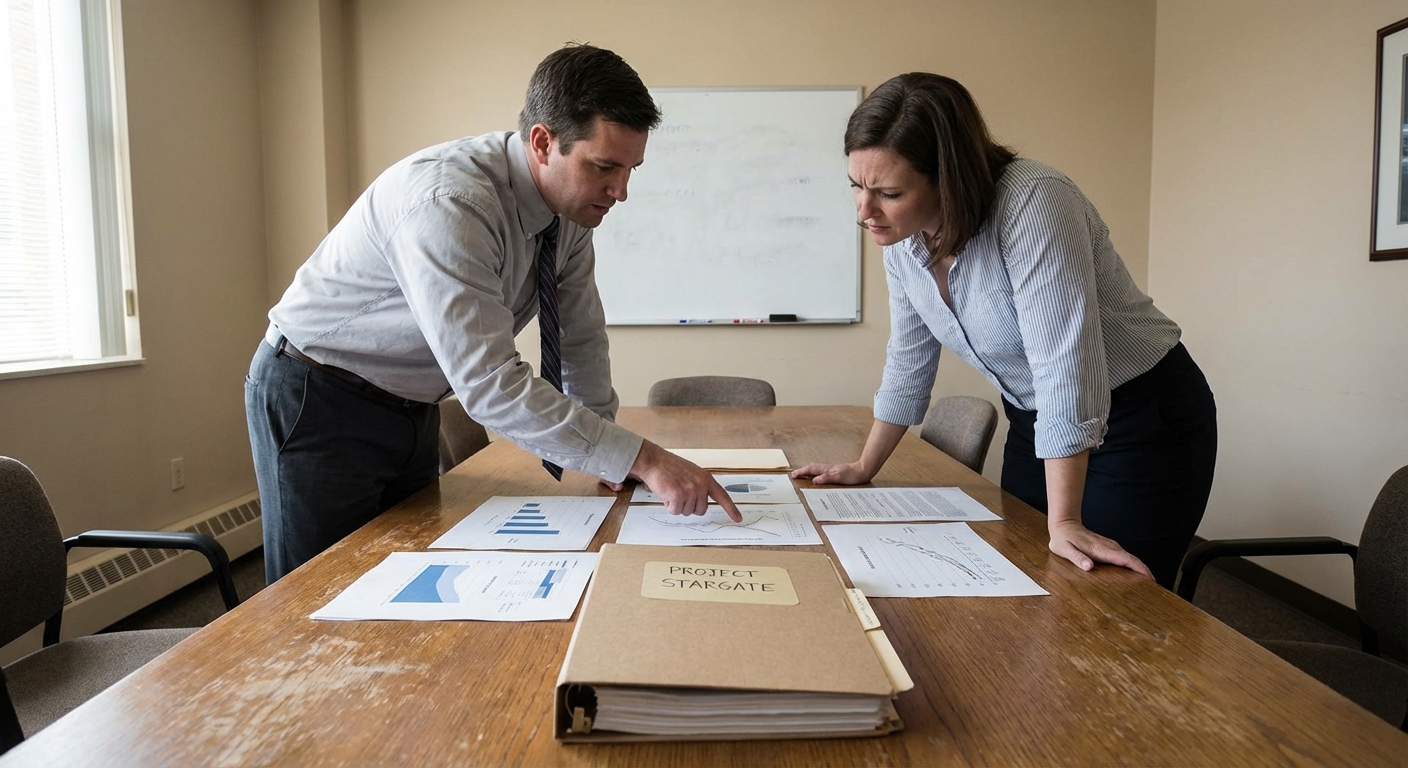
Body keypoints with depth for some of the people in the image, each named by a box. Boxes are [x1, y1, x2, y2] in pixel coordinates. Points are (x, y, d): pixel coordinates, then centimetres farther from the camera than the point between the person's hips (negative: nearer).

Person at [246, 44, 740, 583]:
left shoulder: (571, 205, -8)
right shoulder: (448, 204, -33)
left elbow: (580, 337, 3)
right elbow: (491, 386, -37)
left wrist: (607, 455, 4)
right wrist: (641, 460, -36)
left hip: (410, 408, 7)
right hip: (318, 401, -7)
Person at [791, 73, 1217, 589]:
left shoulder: (1033, 204, -28)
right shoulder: (903, 235, -6)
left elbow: (1065, 367, -33)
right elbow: (908, 362, 6)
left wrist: (1064, 523, -34)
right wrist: (863, 469, 9)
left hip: (1140, 423, -6)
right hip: (1034, 425, 7)